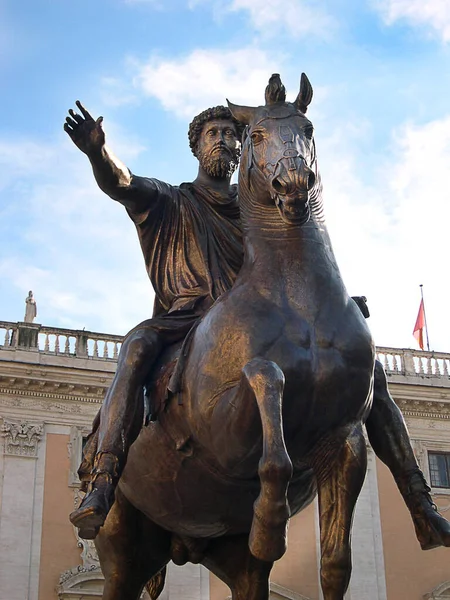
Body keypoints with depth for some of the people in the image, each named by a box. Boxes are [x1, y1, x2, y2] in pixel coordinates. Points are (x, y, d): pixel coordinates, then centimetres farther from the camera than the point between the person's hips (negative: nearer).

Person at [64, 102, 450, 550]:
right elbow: (120, 184, -3)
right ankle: (101, 485, -49)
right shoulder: (171, 202, 17)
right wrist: (98, 152, -26)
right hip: (190, 321, -3)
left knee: (368, 368, -10)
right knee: (138, 345, -38)